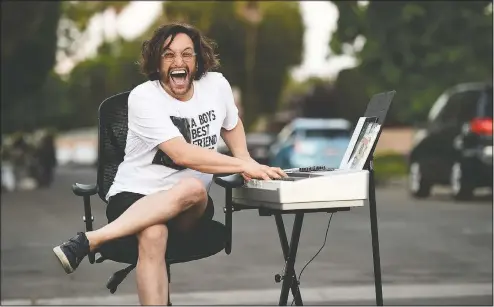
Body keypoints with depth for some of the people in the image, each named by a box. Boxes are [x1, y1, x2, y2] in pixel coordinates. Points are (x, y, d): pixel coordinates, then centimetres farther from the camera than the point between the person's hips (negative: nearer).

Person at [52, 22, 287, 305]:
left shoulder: (216, 85, 2)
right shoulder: (143, 97, -12)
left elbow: (232, 124, 25)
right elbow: (182, 154, -23)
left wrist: (246, 161, 5)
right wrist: (244, 166, -25)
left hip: (190, 207, 4)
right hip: (135, 196, -3)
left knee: (193, 188, -36)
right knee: (153, 235, -40)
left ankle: (88, 242, -38)